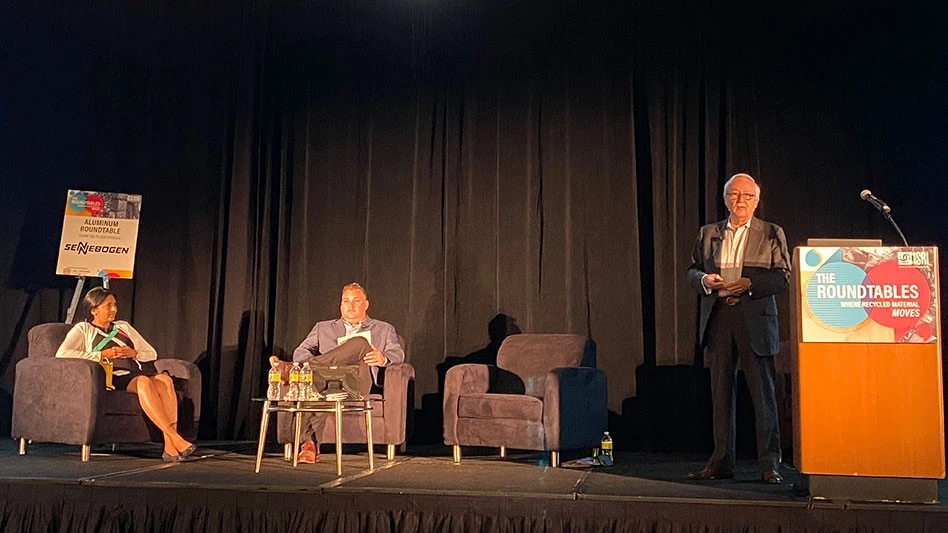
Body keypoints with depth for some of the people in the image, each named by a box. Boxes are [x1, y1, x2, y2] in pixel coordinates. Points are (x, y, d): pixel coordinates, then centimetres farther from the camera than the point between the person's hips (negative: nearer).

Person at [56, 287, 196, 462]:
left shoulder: (123, 326, 30)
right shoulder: (83, 329, 15)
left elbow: (152, 354, 27)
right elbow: (62, 354, -5)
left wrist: (134, 353, 3)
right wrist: (102, 355, -9)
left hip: (136, 372, 5)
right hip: (113, 378, -4)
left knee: (165, 379, -31)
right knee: (144, 382, -37)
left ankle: (170, 445, -43)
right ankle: (176, 439, -44)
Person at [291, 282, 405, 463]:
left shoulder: (384, 329, 30)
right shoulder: (323, 328, 33)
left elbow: (398, 354, 12)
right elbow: (300, 352, 19)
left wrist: (383, 358, -13)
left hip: (358, 382, -1)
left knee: (360, 343, -31)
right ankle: (309, 443, -40)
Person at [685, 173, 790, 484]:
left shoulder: (771, 234, 5)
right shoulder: (708, 234, 14)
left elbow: (783, 278, -1)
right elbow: (691, 271, 16)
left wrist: (748, 283, -15)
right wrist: (704, 279, -7)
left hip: (755, 321, -3)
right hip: (718, 319, 3)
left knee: (763, 393, -2)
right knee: (721, 392, 8)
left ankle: (769, 464, 4)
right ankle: (721, 462, 15)